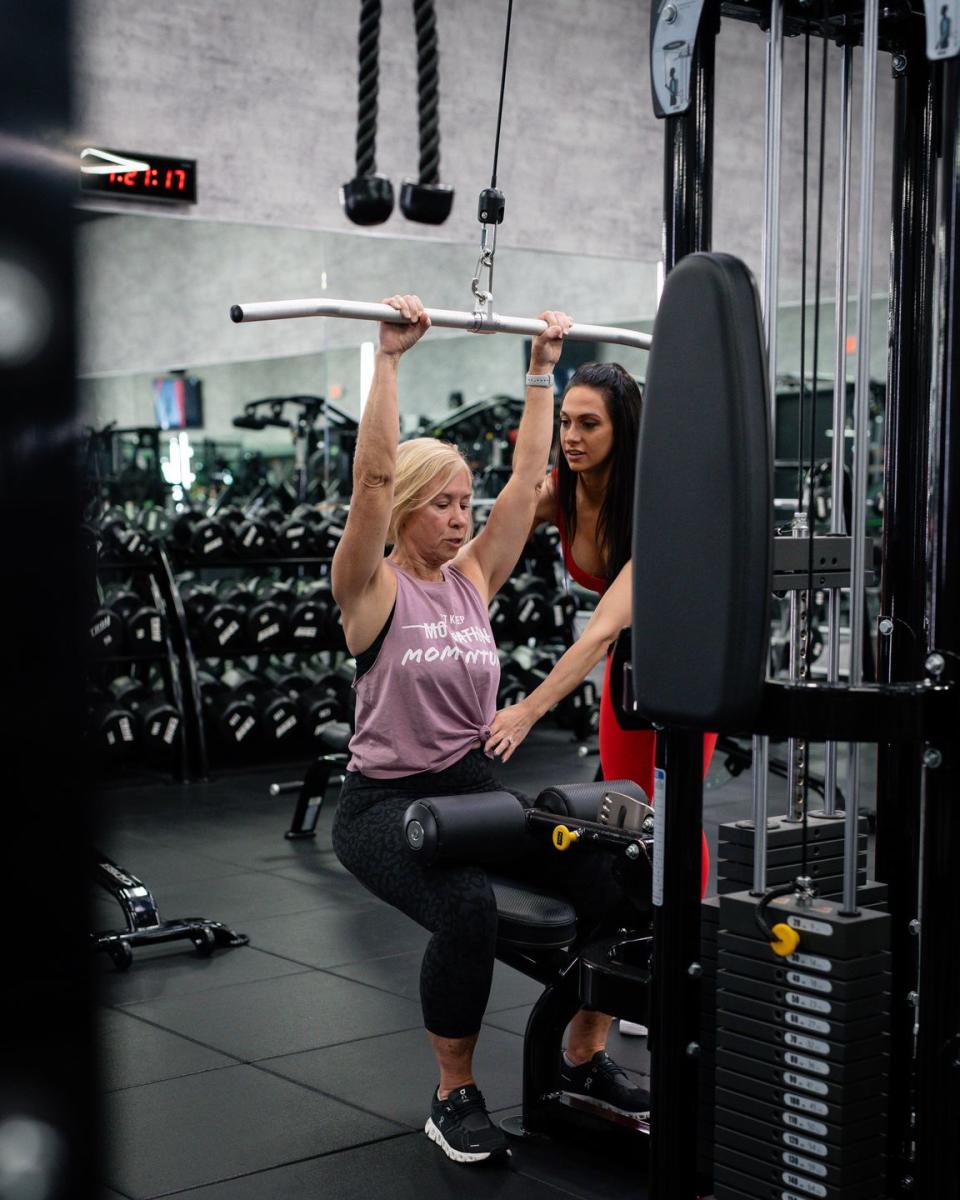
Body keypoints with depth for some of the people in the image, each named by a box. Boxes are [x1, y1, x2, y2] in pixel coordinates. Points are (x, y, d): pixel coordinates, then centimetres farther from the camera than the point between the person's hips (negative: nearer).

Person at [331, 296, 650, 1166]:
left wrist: (543, 367, 6)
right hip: (383, 800, -6)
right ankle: (455, 1097, -11)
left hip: (472, 786, 6)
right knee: (467, 908, -35)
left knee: (612, 874, -15)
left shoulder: (472, 575, 8)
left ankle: (586, 1058, 5)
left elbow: (528, 475, 6)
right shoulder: (373, 589, -8)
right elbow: (372, 477, -21)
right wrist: (388, 357, -23)